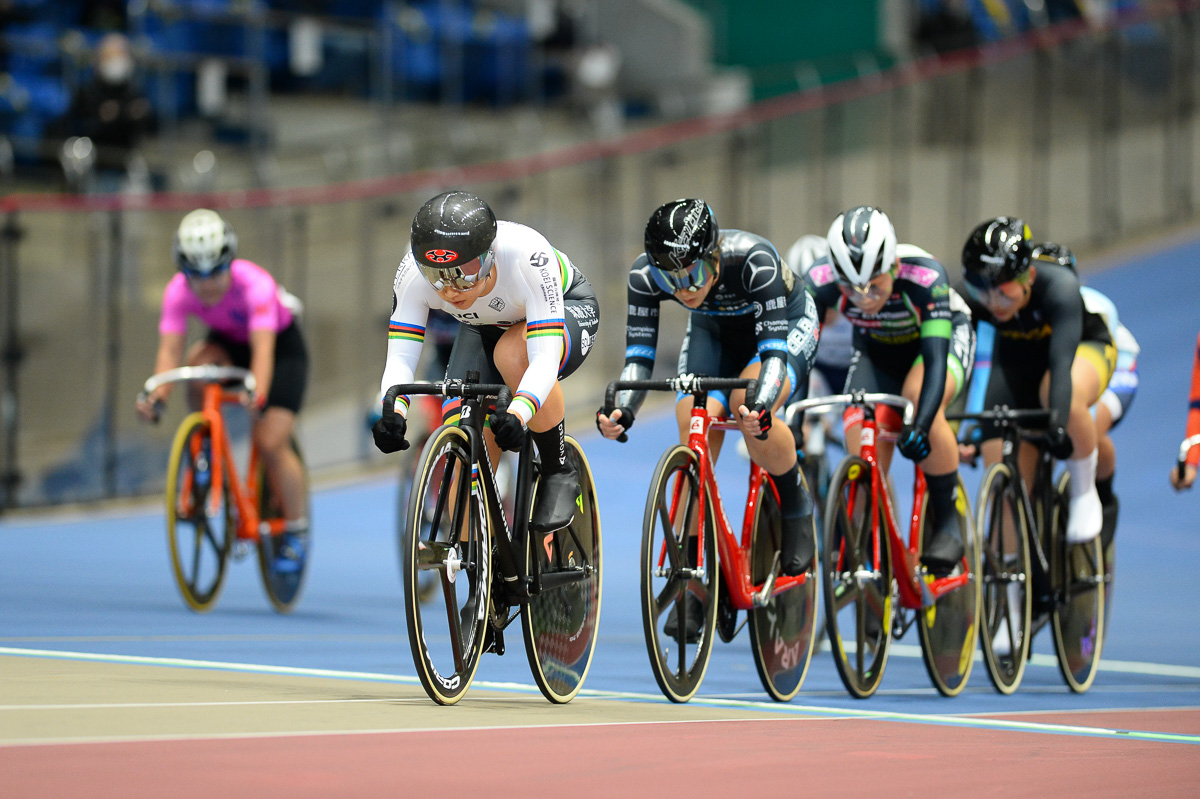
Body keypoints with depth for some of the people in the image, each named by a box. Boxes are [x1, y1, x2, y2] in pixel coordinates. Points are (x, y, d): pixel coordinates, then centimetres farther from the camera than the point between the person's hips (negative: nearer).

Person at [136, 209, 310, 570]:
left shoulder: (254, 284, -37)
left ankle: (297, 530, 6)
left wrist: (258, 397, -65)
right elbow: (169, 350, -33)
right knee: (198, 361, -32)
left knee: (271, 444, -15)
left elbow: (262, 350, -47)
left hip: (282, 343, -4)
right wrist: (157, 396, -52)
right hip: (228, 341, 4)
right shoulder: (179, 292, -26)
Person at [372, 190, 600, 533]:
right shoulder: (414, 273, -31)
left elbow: (545, 357, -45)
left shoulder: (526, 257, -41)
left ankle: (560, 473, -16)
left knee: (512, 353, -37)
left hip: (566, 310, -4)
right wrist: (393, 412, -53)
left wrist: (517, 414, -63)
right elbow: (400, 358, -32)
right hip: (486, 326, 4)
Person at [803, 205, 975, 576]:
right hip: (877, 351, 3)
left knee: (920, 400, -34)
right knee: (862, 453, -18)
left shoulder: (924, 276, -39)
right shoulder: (820, 282, -31)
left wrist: (920, 424, -57)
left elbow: (935, 357, -44)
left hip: (945, 336, -3)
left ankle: (946, 522, -18)